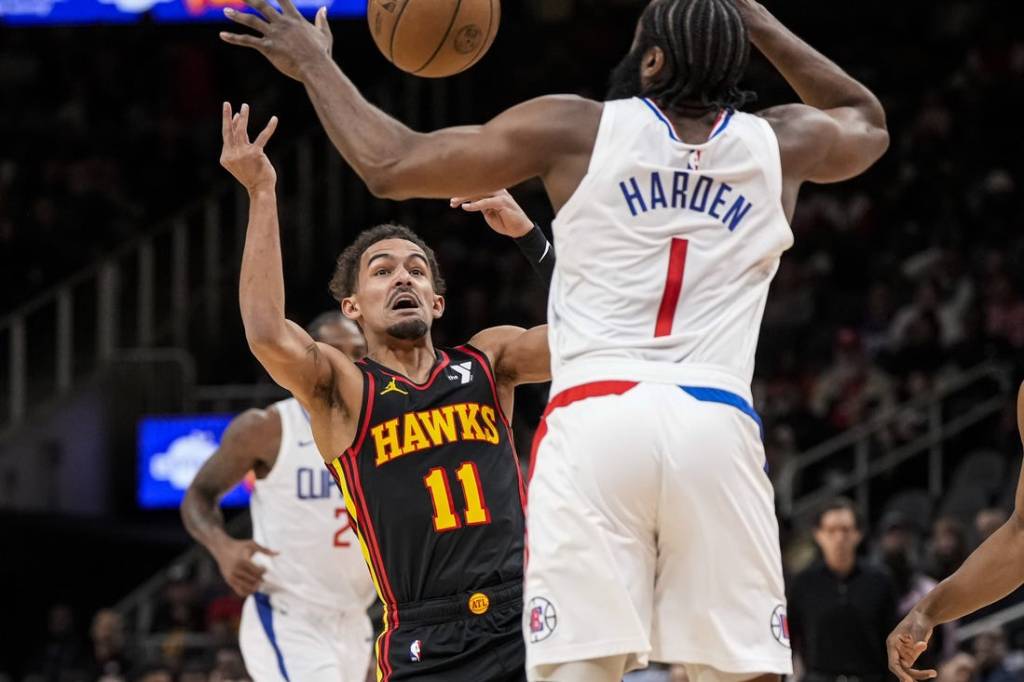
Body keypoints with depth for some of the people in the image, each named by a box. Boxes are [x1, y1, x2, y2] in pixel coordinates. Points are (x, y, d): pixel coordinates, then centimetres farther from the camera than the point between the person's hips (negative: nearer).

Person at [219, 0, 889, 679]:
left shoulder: (575, 130, 7)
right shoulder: (780, 145, 13)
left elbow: (391, 165, 9)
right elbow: (869, 122, 39)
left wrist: (314, 65, 25)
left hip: (595, 417, -2)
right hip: (719, 426, 2)